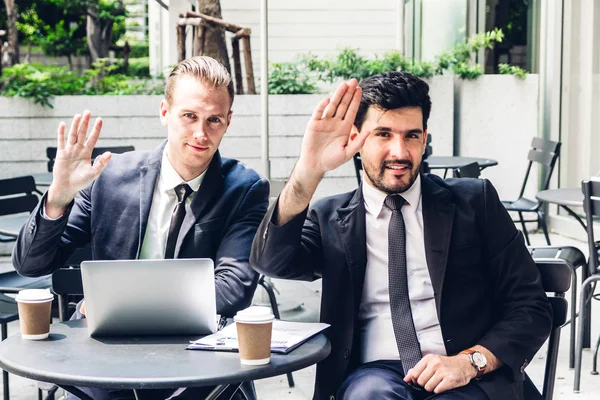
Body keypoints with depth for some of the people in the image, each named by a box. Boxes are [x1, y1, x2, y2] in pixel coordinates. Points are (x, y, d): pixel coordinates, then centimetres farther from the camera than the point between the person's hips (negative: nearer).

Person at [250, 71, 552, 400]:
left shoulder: (474, 202, 9)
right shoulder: (330, 218, 11)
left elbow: (531, 308, 7)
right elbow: (271, 262, -9)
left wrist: (471, 361, -11)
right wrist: (308, 172, -22)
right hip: (374, 373, 0)